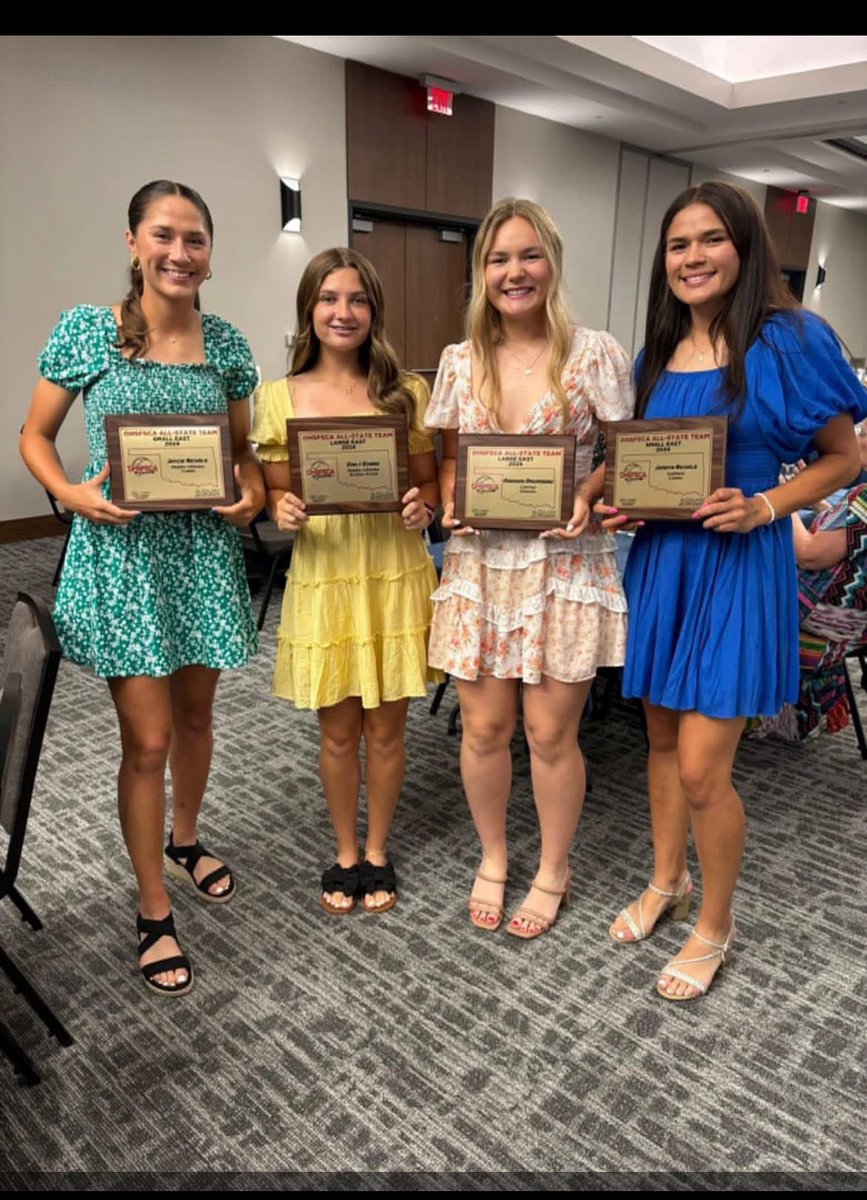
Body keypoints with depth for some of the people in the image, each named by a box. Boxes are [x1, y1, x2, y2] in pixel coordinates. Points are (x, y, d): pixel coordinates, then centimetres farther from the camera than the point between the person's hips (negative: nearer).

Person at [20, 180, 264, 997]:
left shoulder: (225, 345, 3)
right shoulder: (84, 331, -5)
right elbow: (35, 436, 3)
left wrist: (252, 493, -8)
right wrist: (71, 494, -15)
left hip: (204, 549, 4)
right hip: (121, 552, -3)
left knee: (194, 713, 17)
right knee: (147, 737, -1)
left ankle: (185, 840, 45)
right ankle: (153, 912, 19)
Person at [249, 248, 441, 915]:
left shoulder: (407, 391, 1)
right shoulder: (281, 396, 1)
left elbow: (430, 484, 6)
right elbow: (276, 491, 5)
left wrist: (422, 507, -16)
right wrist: (283, 510, -17)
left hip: (396, 578, 0)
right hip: (323, 580, 0)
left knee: (386, 729, 11)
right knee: (338, 732, 11)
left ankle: (378, 853, 34)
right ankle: (346, 853, 34)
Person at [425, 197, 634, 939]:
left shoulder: (595, 354, -3)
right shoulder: (460, 361, 6)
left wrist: (588, 495, -17)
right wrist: (450, 504, -7)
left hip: (566, 566, -2)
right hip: (479, 565, 3)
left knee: (551, 733, 5)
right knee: (483, 728, 9)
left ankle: (554, 870, 30)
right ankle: (492, 857, 34)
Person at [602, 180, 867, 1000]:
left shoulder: (789, 340, -8)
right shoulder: (657, 354, 9)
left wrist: (763, 507, -18)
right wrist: (623, 503, -1)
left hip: (738, 567, -6)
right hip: (660, 560, 6)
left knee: (701, 768, -4)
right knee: (662, 738, 16)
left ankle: (715, 925, 22)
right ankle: (667, 881, 39)